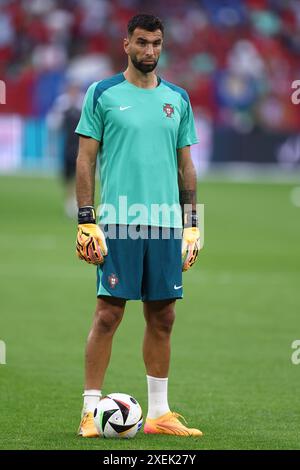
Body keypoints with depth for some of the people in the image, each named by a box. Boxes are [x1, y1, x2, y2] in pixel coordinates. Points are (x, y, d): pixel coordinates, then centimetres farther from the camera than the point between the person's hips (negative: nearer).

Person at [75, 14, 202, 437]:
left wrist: (191, 224, 10)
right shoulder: (102, 94, 1)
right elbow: (85, 160, 0)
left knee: (162, 317, 6)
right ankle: (91, 411, -1)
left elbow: (185, 165, 16)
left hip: (166, 223, 4)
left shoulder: (177, 99, 13)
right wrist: (86, 222, -7)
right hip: (118, 222, -4)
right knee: (108, 314, -7)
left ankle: (159, 412, 12)